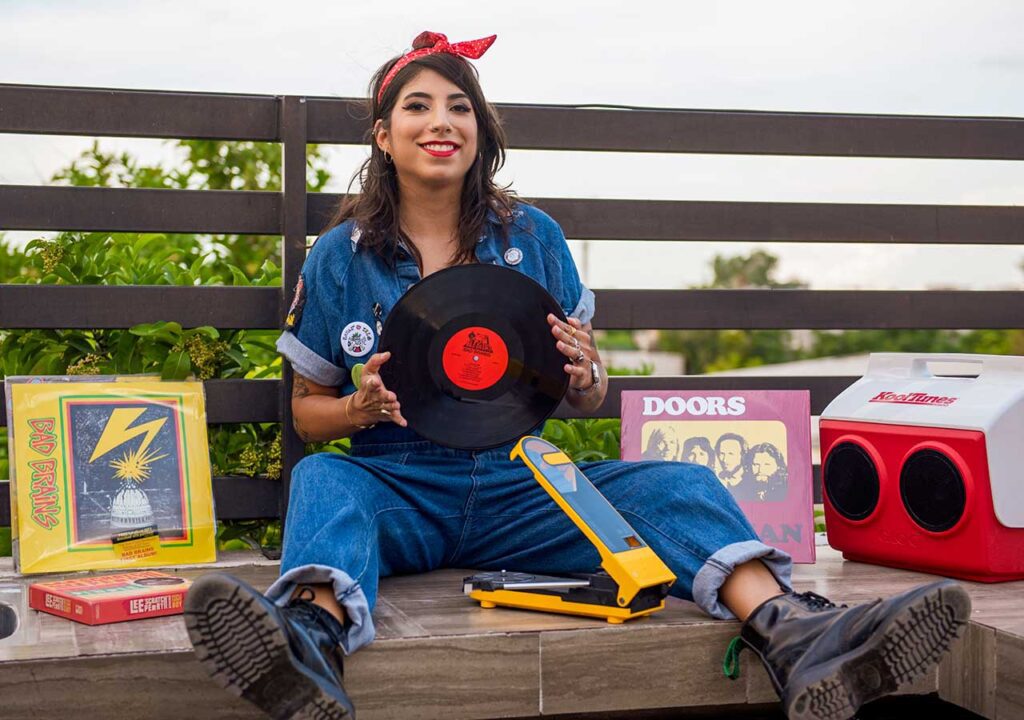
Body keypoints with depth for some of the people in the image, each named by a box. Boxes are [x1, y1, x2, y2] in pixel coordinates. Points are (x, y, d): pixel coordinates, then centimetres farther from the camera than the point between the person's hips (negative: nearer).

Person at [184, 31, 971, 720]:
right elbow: (307, 410, 11)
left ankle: (792, 635, -48)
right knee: (322, 480, -32)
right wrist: (362, 409, -13)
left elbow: (589, 399, 12)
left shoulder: (535, 239, 8)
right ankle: (313, 641, -63)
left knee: (677, 485, -22)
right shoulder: (340, 258, 4)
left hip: (516, 494, 1)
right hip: (397, 492, -1)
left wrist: (583, 378, -13)